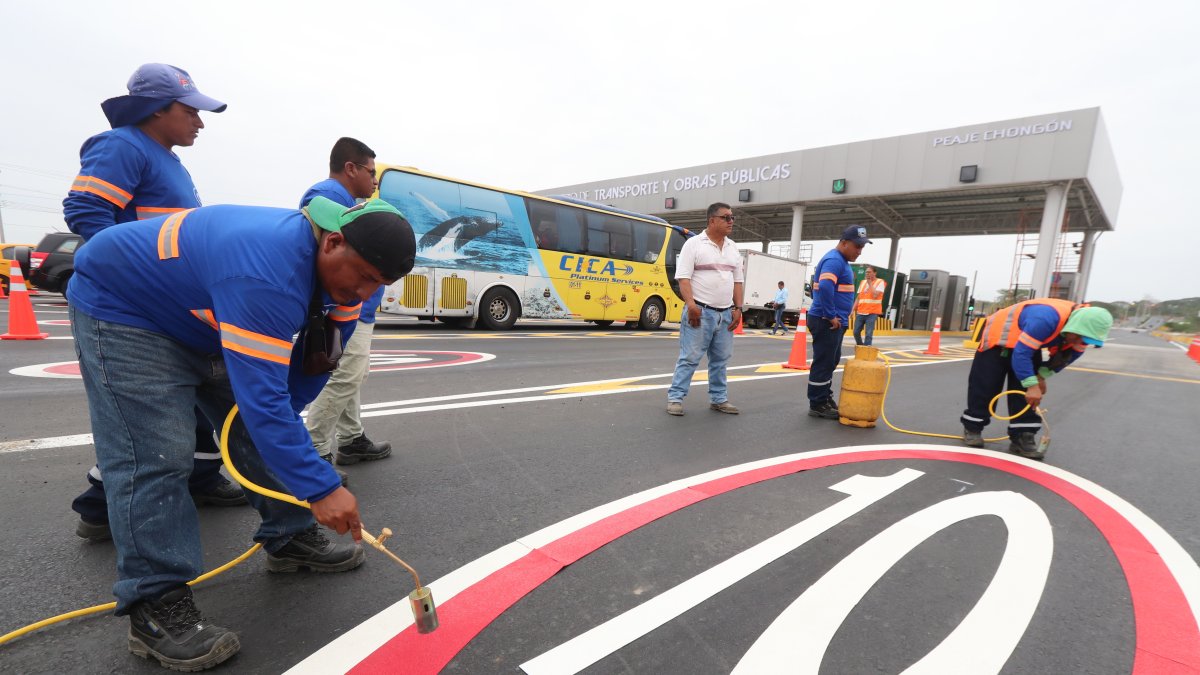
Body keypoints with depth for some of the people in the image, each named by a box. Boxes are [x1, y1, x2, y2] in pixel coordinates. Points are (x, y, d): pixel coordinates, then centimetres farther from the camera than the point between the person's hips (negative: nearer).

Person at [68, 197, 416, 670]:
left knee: (263, 430, 5)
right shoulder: (268, 273, -42)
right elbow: (261, 395, -44)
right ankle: (156, 606, -4)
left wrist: (283, 418, -9)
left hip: (204, 319, 8)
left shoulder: (340, 266, -14)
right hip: (122, 307, -7)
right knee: (155, 458, -16)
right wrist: (320, 488, -43)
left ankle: (290, 540, 19)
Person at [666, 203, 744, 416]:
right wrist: (691, 304, -20)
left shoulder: (733, 247, 15)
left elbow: (738, 280, 17)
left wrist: (738, 308, 8)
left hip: (725, 313, 6)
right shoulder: (694, 243, -4)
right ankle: (675, 397, 3)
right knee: (689, 357, -5)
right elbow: (683, 277, -10)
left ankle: (718, 399, 22)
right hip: (700, 311, -6)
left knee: (720, 359, 12)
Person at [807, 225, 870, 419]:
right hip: (826, 322, -10)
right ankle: (817, 405, 4)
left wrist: (837, 317, 19)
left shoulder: (841, 260, 17)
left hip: (834, 322, 11)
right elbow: (825, 288, -32)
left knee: (831, 362, 17)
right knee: (823, 363, -4)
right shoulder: (834, 260, -16)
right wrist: (831, 316, -25)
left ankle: (825, 398, 28)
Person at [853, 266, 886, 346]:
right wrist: (853, 310, 9)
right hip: (860, 312, 5)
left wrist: (870, 283, -8)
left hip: (872, 312, -5)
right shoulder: (863, 282, 15)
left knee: (868, 333, -7)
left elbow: (875, 295, -16)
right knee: (856, 332, 5)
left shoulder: (880, 282, -1)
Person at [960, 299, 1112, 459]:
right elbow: (1021, 354, -37)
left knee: (1027, 394, -1)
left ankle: (1022, 437, 4)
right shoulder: (1047, 319, -40)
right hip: (998, 337, -7)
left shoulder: (1080, 331, -16)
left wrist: (1042, 375, -9)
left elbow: (1064, 356, 2)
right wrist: (1032, 385, -36)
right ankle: (972, 428, 11)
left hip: (1028, 344, 7)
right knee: (985, 386, -3)